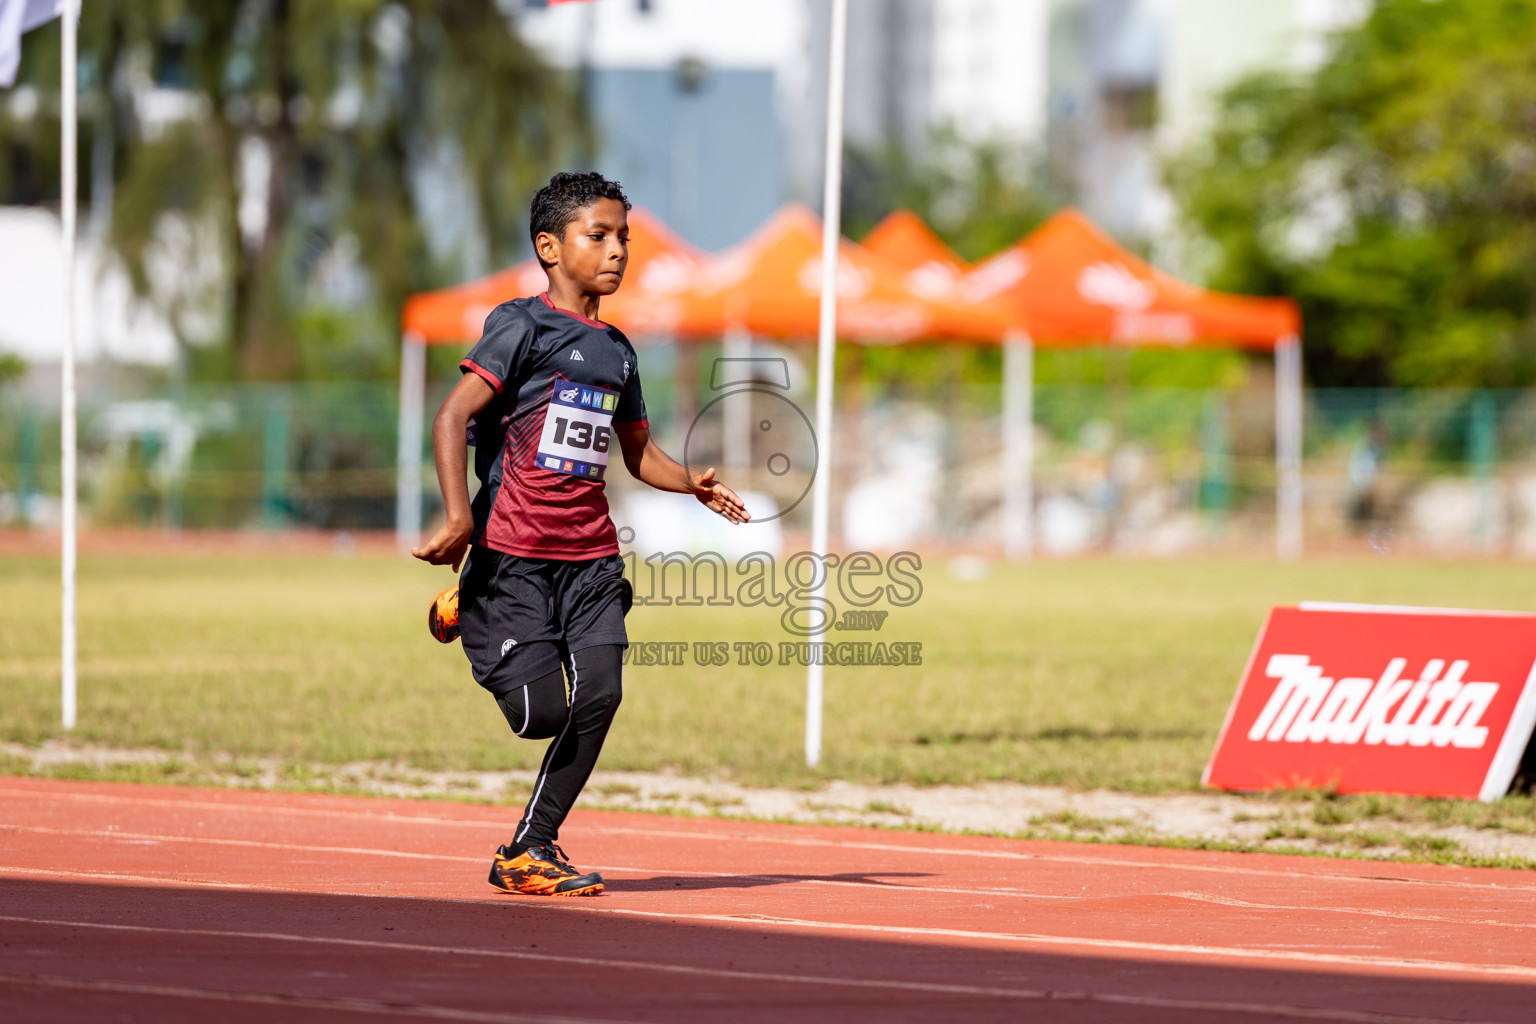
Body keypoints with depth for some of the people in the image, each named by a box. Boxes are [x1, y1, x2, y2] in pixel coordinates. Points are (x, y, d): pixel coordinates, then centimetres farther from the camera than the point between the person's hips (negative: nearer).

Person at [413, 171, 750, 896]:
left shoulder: (617, 352, 16)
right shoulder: (524, 326, -5)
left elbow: (637, 452, 27)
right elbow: (452, 417, -13)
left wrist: (692, 483, 7)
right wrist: (459, 516, -23)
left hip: (591, 558, 6)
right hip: (512, 555, -6)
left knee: (599, 693, -11)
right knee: (542, 714, -12)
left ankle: (528, 850, 2)